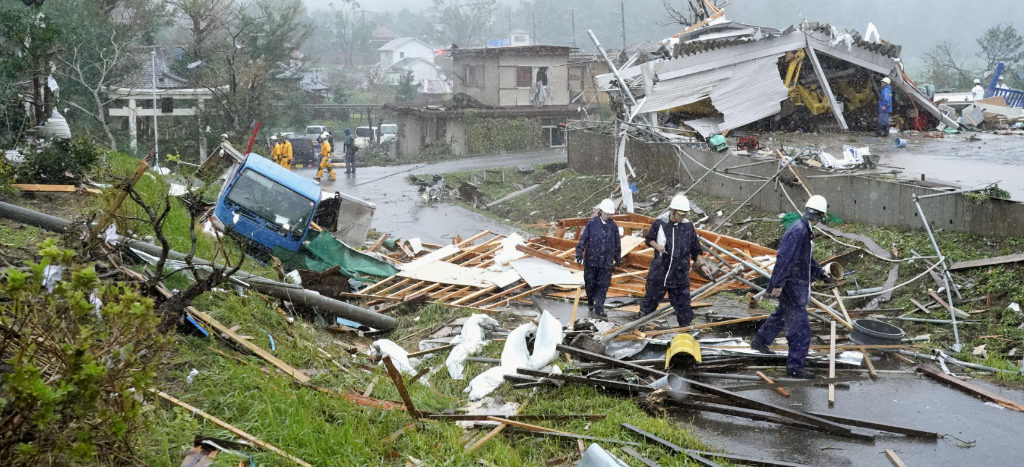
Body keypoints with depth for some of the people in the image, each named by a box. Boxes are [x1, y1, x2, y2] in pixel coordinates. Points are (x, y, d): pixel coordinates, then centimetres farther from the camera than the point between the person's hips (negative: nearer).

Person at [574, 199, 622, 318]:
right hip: (591, 260, -1)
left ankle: (599, 307, 2)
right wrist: (579, 254, -6)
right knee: (590, 283, 8)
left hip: (606, 262, 1)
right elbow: (583, 239, -2)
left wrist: (618, 259, 20)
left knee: (603, 285, -3)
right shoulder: (592, 223, -4)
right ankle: (591, 303, 29)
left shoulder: (613, 226, 3)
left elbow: (617, 244, 14)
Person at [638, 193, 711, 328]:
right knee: (651, 298, 14)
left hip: (680, 274, 0)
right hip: (659, 271, 0)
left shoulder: (688, 226, -1)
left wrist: (702, 265, -3)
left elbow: (695, 250, 7)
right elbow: (648, 239, 9)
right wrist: (657, 246, -11)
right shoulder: (659, 223, -6)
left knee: (682, 303, 3)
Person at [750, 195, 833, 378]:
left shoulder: (805, 230, 9)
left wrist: (820, 272, 19)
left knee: (782, 314, 29)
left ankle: (760, 341, 47)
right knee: (799, 327, -5)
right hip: (792, 286, -11)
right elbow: (784, 258, -27)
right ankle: (794, 366, 1)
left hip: (798, 284, 11)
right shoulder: (798, 231, -24)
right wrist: (778, 284, -27)